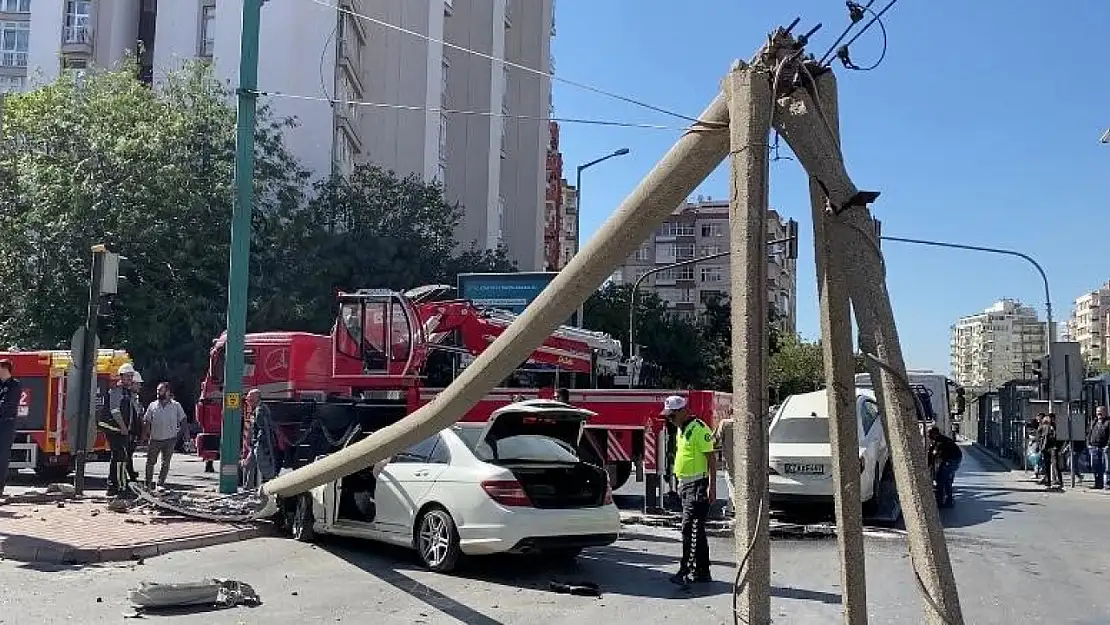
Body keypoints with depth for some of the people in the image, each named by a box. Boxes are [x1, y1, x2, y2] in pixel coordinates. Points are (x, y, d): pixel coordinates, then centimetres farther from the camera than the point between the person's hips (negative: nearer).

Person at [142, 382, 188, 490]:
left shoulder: (176, 405, 1)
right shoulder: (152, 405, 4)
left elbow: (183, 420, 7)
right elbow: (146, 421, 7)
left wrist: (179, 432, -2)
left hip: (170, 440, -1)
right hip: (154, 439, 1)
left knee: (166, 463, 3)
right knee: (150, 462, 4)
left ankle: (161, 483, 13)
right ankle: (148, 483, 17)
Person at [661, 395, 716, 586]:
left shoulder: (699, 429, -14)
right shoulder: (681, 430, 15)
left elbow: (711, 458, -16)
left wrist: (712, 486, -20)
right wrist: (680, 482, 21)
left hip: (697, 486, -10)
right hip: (686, 485, 10)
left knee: (689, 529, -12)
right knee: (696, 530, 12)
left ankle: (685, 570, -11)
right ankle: (702, 572, 18)